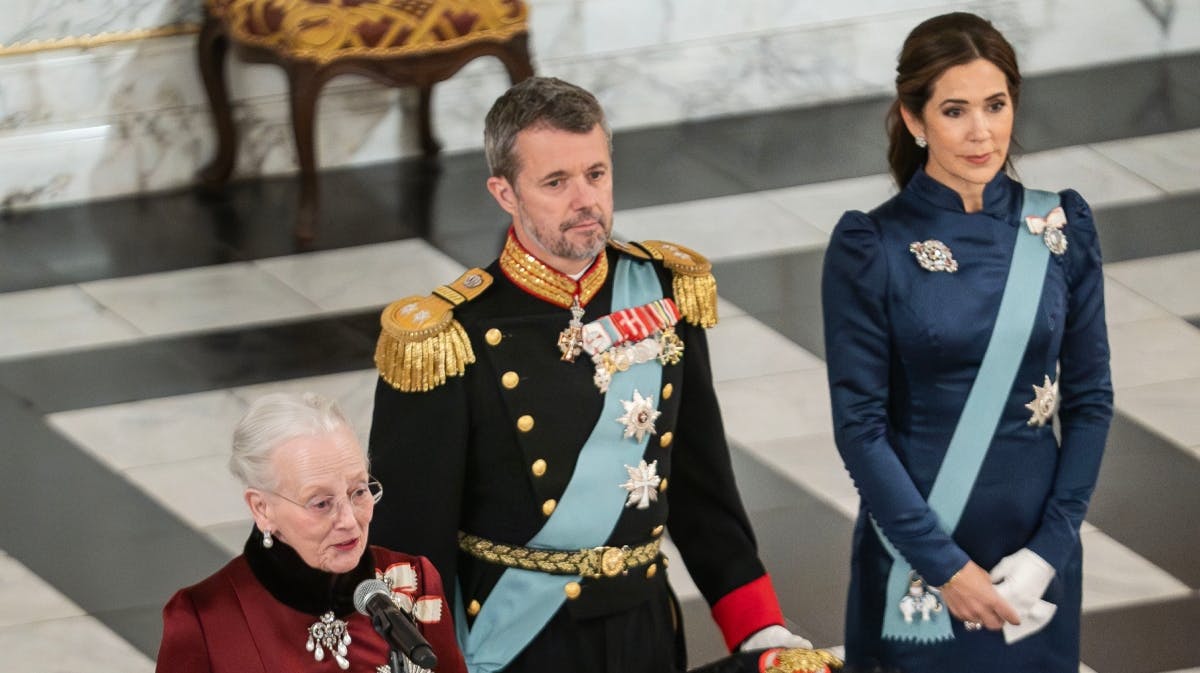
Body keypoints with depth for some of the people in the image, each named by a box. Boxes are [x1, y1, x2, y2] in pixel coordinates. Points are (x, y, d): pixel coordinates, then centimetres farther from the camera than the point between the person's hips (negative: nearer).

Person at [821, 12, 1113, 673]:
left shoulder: (1061, 229, -2)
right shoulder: (870, 248, -11)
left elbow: (1090, 399, 1)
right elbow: (859, 426, -11)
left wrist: (1050, 548, -8)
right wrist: (945, 566, -14)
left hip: (1032, 552, 2)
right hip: (916, 563, -2)